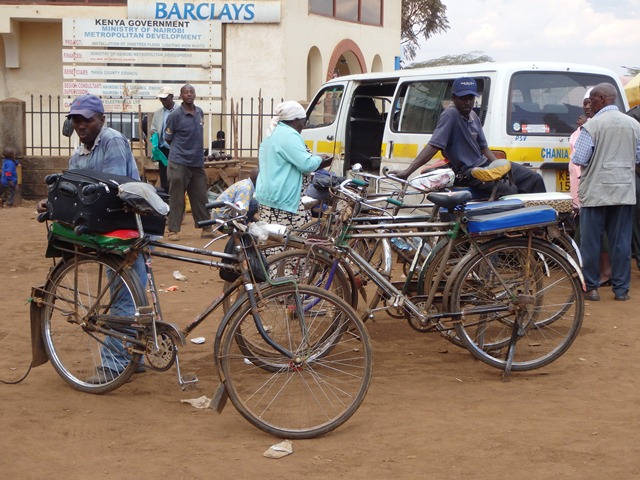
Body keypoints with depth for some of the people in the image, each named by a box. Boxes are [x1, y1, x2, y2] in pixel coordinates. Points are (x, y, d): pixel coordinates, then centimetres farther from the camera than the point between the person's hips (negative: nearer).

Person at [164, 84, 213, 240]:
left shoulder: (200, 112, 9)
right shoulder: (175, 115, -9)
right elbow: (168, 138, -1)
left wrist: (196, 151, 14)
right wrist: (181, 149, 5)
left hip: (198, 162, 5)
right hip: (179, 162, -5)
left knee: (200, 197, 10)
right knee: (177, 198, -2)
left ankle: (206, 228, 17)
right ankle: (173, 230, 4)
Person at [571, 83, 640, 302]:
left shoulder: (592, 126, -13)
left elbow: (578, 159, -12)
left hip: (596, 191, -4)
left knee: (591, 241, 6)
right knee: (621, 241, 8)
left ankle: (591, 287, 10)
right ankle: (621, 289, 11)